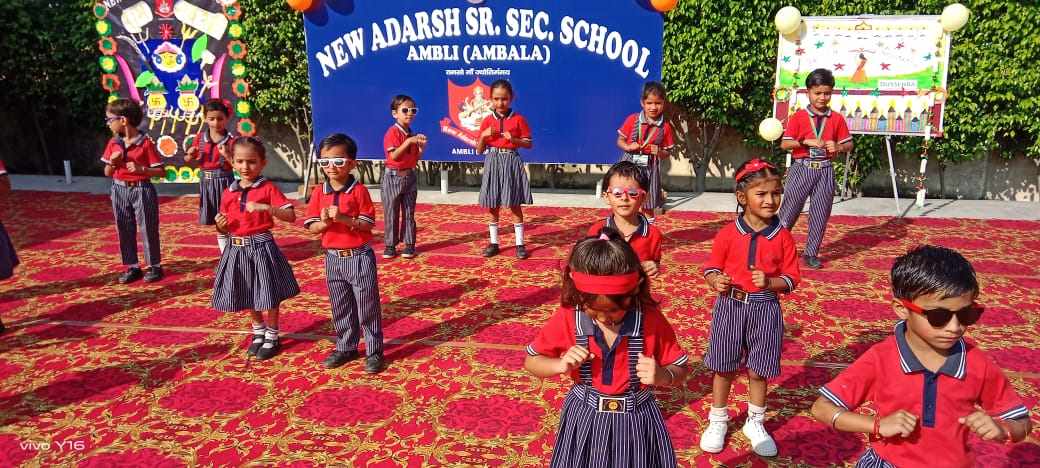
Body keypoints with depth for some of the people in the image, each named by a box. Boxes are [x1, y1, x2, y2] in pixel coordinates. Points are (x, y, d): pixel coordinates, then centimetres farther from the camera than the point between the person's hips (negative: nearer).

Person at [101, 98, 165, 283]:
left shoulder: (145, 143, -11)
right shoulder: (113, 143, 5)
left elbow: (160, 171, -11)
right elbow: (107, 173, 10)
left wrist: (141, 169, -24)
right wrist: (112, 163, -10)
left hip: (141, 190, -5)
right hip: (120, 190, 6)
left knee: (148, 228, 2)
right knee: (124, 230, 10)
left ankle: (155, 266, 15)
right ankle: (132, 267, 20)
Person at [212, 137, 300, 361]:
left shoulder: (268, 188, -8)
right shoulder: (228, 193, 6)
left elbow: (291, 216, -18)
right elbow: (225, 228, 15)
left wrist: (265, 208, -30)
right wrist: (220, 226, -7)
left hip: (261, 247, -5)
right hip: (236, 249, 5)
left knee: (268, 296, 4)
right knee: (248, 296, 17)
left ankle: (272, 338, 23)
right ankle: (259, 333, 37)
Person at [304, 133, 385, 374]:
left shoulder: (359, 190, -10)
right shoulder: (319, 192, 1)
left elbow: (368, 224, -13)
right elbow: (311, 227, 1)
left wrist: (343, 218, -25)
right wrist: (324, 223, -20)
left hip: (359, 257, -4)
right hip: (333, 258, 4)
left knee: (367, 307, 4)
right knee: (340, 308, 16)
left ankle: (374, 351, 15)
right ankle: (345, 348, 31)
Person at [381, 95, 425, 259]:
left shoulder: (413, 135, 10)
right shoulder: (392, 132, -11)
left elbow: (415, 159, 11)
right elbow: (393, 156, -22)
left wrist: (421, 147, -5)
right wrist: (408, 142, -27)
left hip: (410, 176, 6)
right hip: (393, 177, -6)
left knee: (409, 213, 8)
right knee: (391, 214, 3)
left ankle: (409, 245, 15)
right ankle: (390, 246, 11)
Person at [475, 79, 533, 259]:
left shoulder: (518, 119, -1)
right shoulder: (487, 121, 4)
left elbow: (529, 144, 1)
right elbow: (479, 150, 6)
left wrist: (514, 139, -15)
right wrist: (484, 135, -12)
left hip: (511, 162, -2)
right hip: (493, 163, 3)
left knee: (515, 205, 2)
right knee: (492, 206, 7)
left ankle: (520, 244, 10)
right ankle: (493, 243, 17)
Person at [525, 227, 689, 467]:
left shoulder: (651, 320, -15)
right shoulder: (567, 318, -13)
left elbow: (680, 370, -4)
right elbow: (531, 362, -2)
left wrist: (662, 375, -26)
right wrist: (561, 364, -21)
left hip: (636, 421, -1)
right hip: (584, 418, 1)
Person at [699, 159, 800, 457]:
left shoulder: (782, 237, -5)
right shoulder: (728, 234, -8)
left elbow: (791, 278, -2)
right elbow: (712, 268, 1)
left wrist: (769, 282, -20)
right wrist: (716, 281, -20)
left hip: (765, 309, 1)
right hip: (730, 306, 0)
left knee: (758, 371, 12)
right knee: (723, 368, 11)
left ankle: (755, 423, 34)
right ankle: (717, 421, 30)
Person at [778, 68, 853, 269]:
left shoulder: (837, 119, 7)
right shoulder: (798, 117, 0)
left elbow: (849, 144, 11)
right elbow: (784, 144, -5)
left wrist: (838, 147, -11)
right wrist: (806, 141, -18)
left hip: (825, 171, 2)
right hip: (802, 168, -2)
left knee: (820, 213, 5)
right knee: (790, 209, 0)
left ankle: (811, 253, 15)